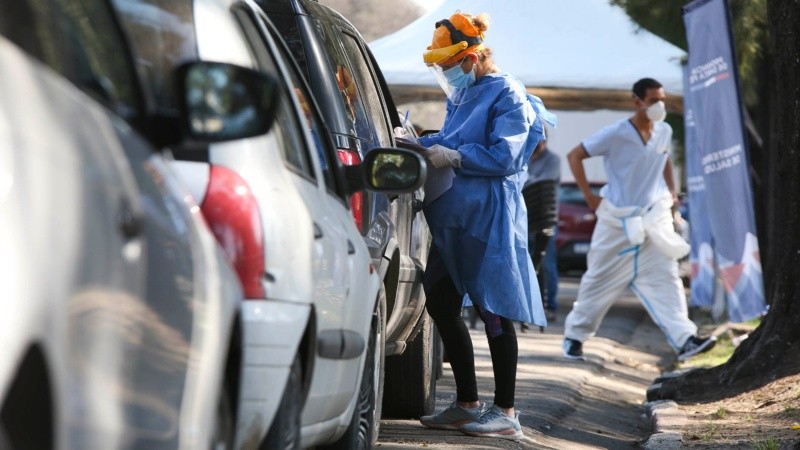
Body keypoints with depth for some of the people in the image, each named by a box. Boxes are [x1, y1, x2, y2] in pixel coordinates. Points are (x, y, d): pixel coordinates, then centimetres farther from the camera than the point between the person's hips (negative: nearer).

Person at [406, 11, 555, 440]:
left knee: (493, 312, -5)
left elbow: (503, 156, -18)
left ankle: (505, 412, 2)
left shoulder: (507, 95, -11)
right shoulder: (461, 96, 15)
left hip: (490, 221, -9)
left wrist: (453, 157, -20)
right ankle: (467, 404, 19)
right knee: (441, 305, 9)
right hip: (454, 219, 9)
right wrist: (422, 143, 5)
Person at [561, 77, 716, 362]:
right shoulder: (616, 134, -14)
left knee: (664, 277, -9)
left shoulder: (664, 132, 2)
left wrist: (671, 190, 11)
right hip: (618, 219, -4)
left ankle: (684, 339, -17)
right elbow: (575, 156, -8)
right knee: (600, 280, 7)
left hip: (654, 218, 4)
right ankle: (574, 335, 24)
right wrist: (588, 195, -12)